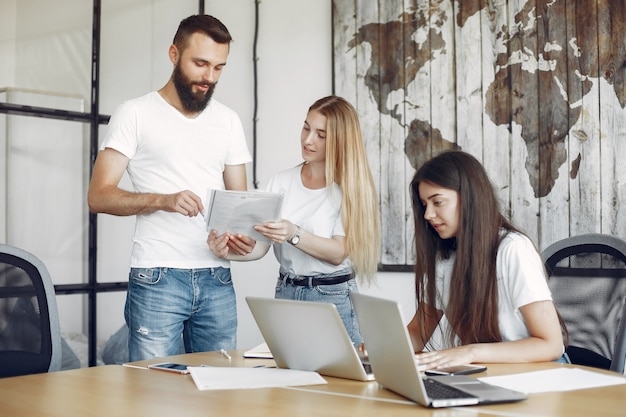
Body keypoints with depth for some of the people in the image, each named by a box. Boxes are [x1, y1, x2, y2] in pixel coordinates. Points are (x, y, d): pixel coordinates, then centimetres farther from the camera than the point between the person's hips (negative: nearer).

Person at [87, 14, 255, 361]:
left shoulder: (228, 121, 14)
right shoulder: (134, 114, 1)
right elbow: (98, 196, -5)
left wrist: (244, 234, -7)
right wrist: (162, 200, -21)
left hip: (217, 279, 4)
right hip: (157, 278, -4)